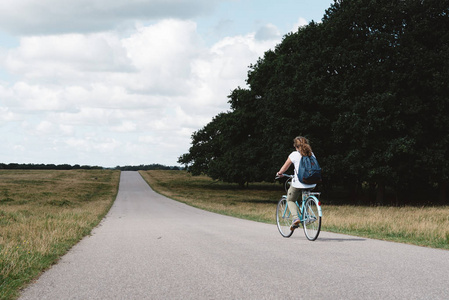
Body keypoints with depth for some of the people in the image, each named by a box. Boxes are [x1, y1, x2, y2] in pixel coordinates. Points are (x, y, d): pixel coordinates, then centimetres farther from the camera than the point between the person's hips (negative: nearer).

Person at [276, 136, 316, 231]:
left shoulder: (294, 154, -3)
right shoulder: (311, 154, 10)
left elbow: (285, 167, 5)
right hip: (311, 184, 5)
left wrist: (279, 173, 25)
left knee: (290, 200, 16)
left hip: (298, 183, -4)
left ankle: (296, 218, -8)